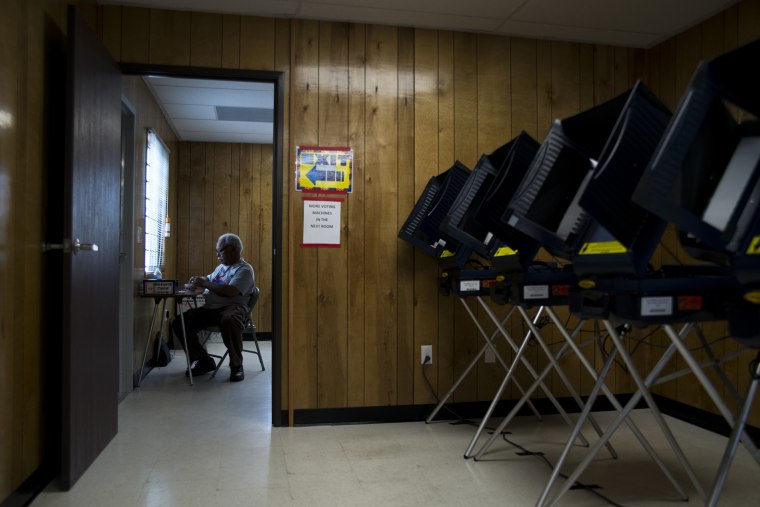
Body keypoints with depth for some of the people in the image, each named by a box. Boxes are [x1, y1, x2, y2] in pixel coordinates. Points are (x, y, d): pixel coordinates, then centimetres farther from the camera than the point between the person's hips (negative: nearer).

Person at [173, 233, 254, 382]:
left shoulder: (244, 269, -4)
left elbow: (230, 291, -18)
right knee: (179, 322, -8)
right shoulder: (221, 267, 25)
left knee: (229, 320, -43)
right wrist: (198, 281, 13)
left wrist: (205, 284, -12)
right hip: (210, 308, 8)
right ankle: (204, 360, 3)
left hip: (232, 307, -8)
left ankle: (236, 366, -24)